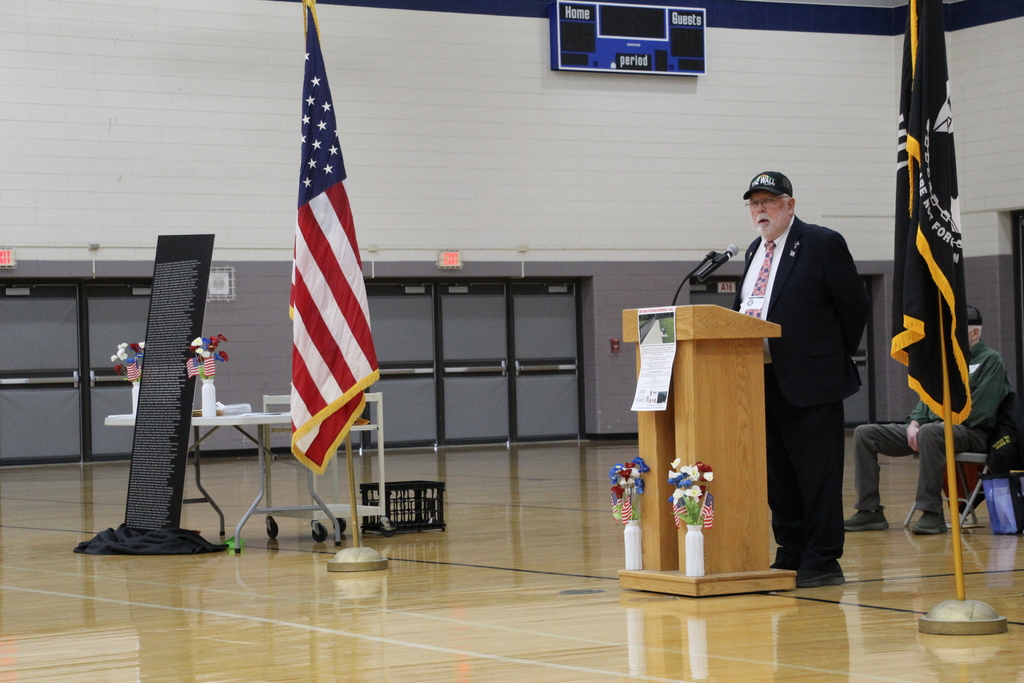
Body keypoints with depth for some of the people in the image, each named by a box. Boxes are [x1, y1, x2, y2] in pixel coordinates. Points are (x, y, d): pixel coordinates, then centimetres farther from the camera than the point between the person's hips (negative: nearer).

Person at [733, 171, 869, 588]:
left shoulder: (823, 244, -6)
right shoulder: (755, 252, 17)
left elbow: (854, 305, -4)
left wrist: (837, 355, 1)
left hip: (810, 379, -8)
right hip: (761, 381, 8)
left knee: (817, 472, -3)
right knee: (778, 473, 13)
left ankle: (822, 562, 1)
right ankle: (791, 556, 22)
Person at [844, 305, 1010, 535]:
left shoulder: (991, 361, -1)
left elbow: (979, 411, -12)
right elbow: (927, 399, 20)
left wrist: (946, 421, -15)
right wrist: (914, 423, 0)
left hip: (971, 433, -8)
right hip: (931, 426, 8)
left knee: (929, 432, -43)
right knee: (864, 434, -4)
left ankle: (932, 513, -37)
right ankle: (870, 511, -9)